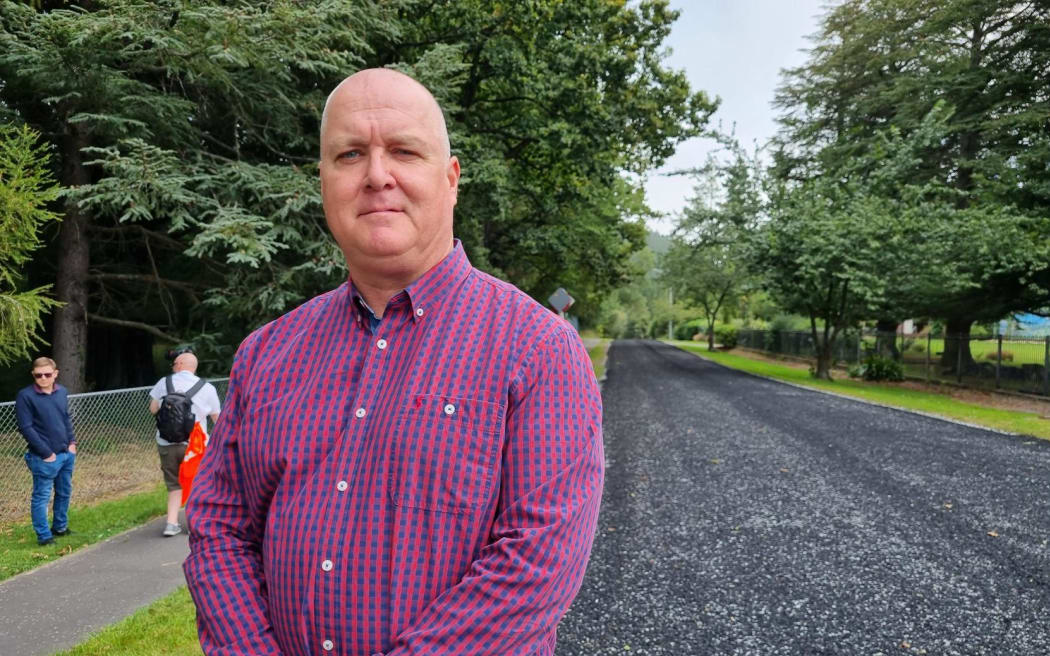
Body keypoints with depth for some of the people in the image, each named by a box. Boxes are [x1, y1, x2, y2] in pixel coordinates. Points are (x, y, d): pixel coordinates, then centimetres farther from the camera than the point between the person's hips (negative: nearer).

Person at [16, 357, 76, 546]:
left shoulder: (62, 392, 4)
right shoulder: (25, 396, -13)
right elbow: (25, 428, -14)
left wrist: (72, 442, 5)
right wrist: (46, 453, -14)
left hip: (67, 453, 6)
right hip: (44, 458, -6)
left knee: (65, 493, 18)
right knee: (41, 497, 3)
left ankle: (60, 527, 34)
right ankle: (44, 536, 12)